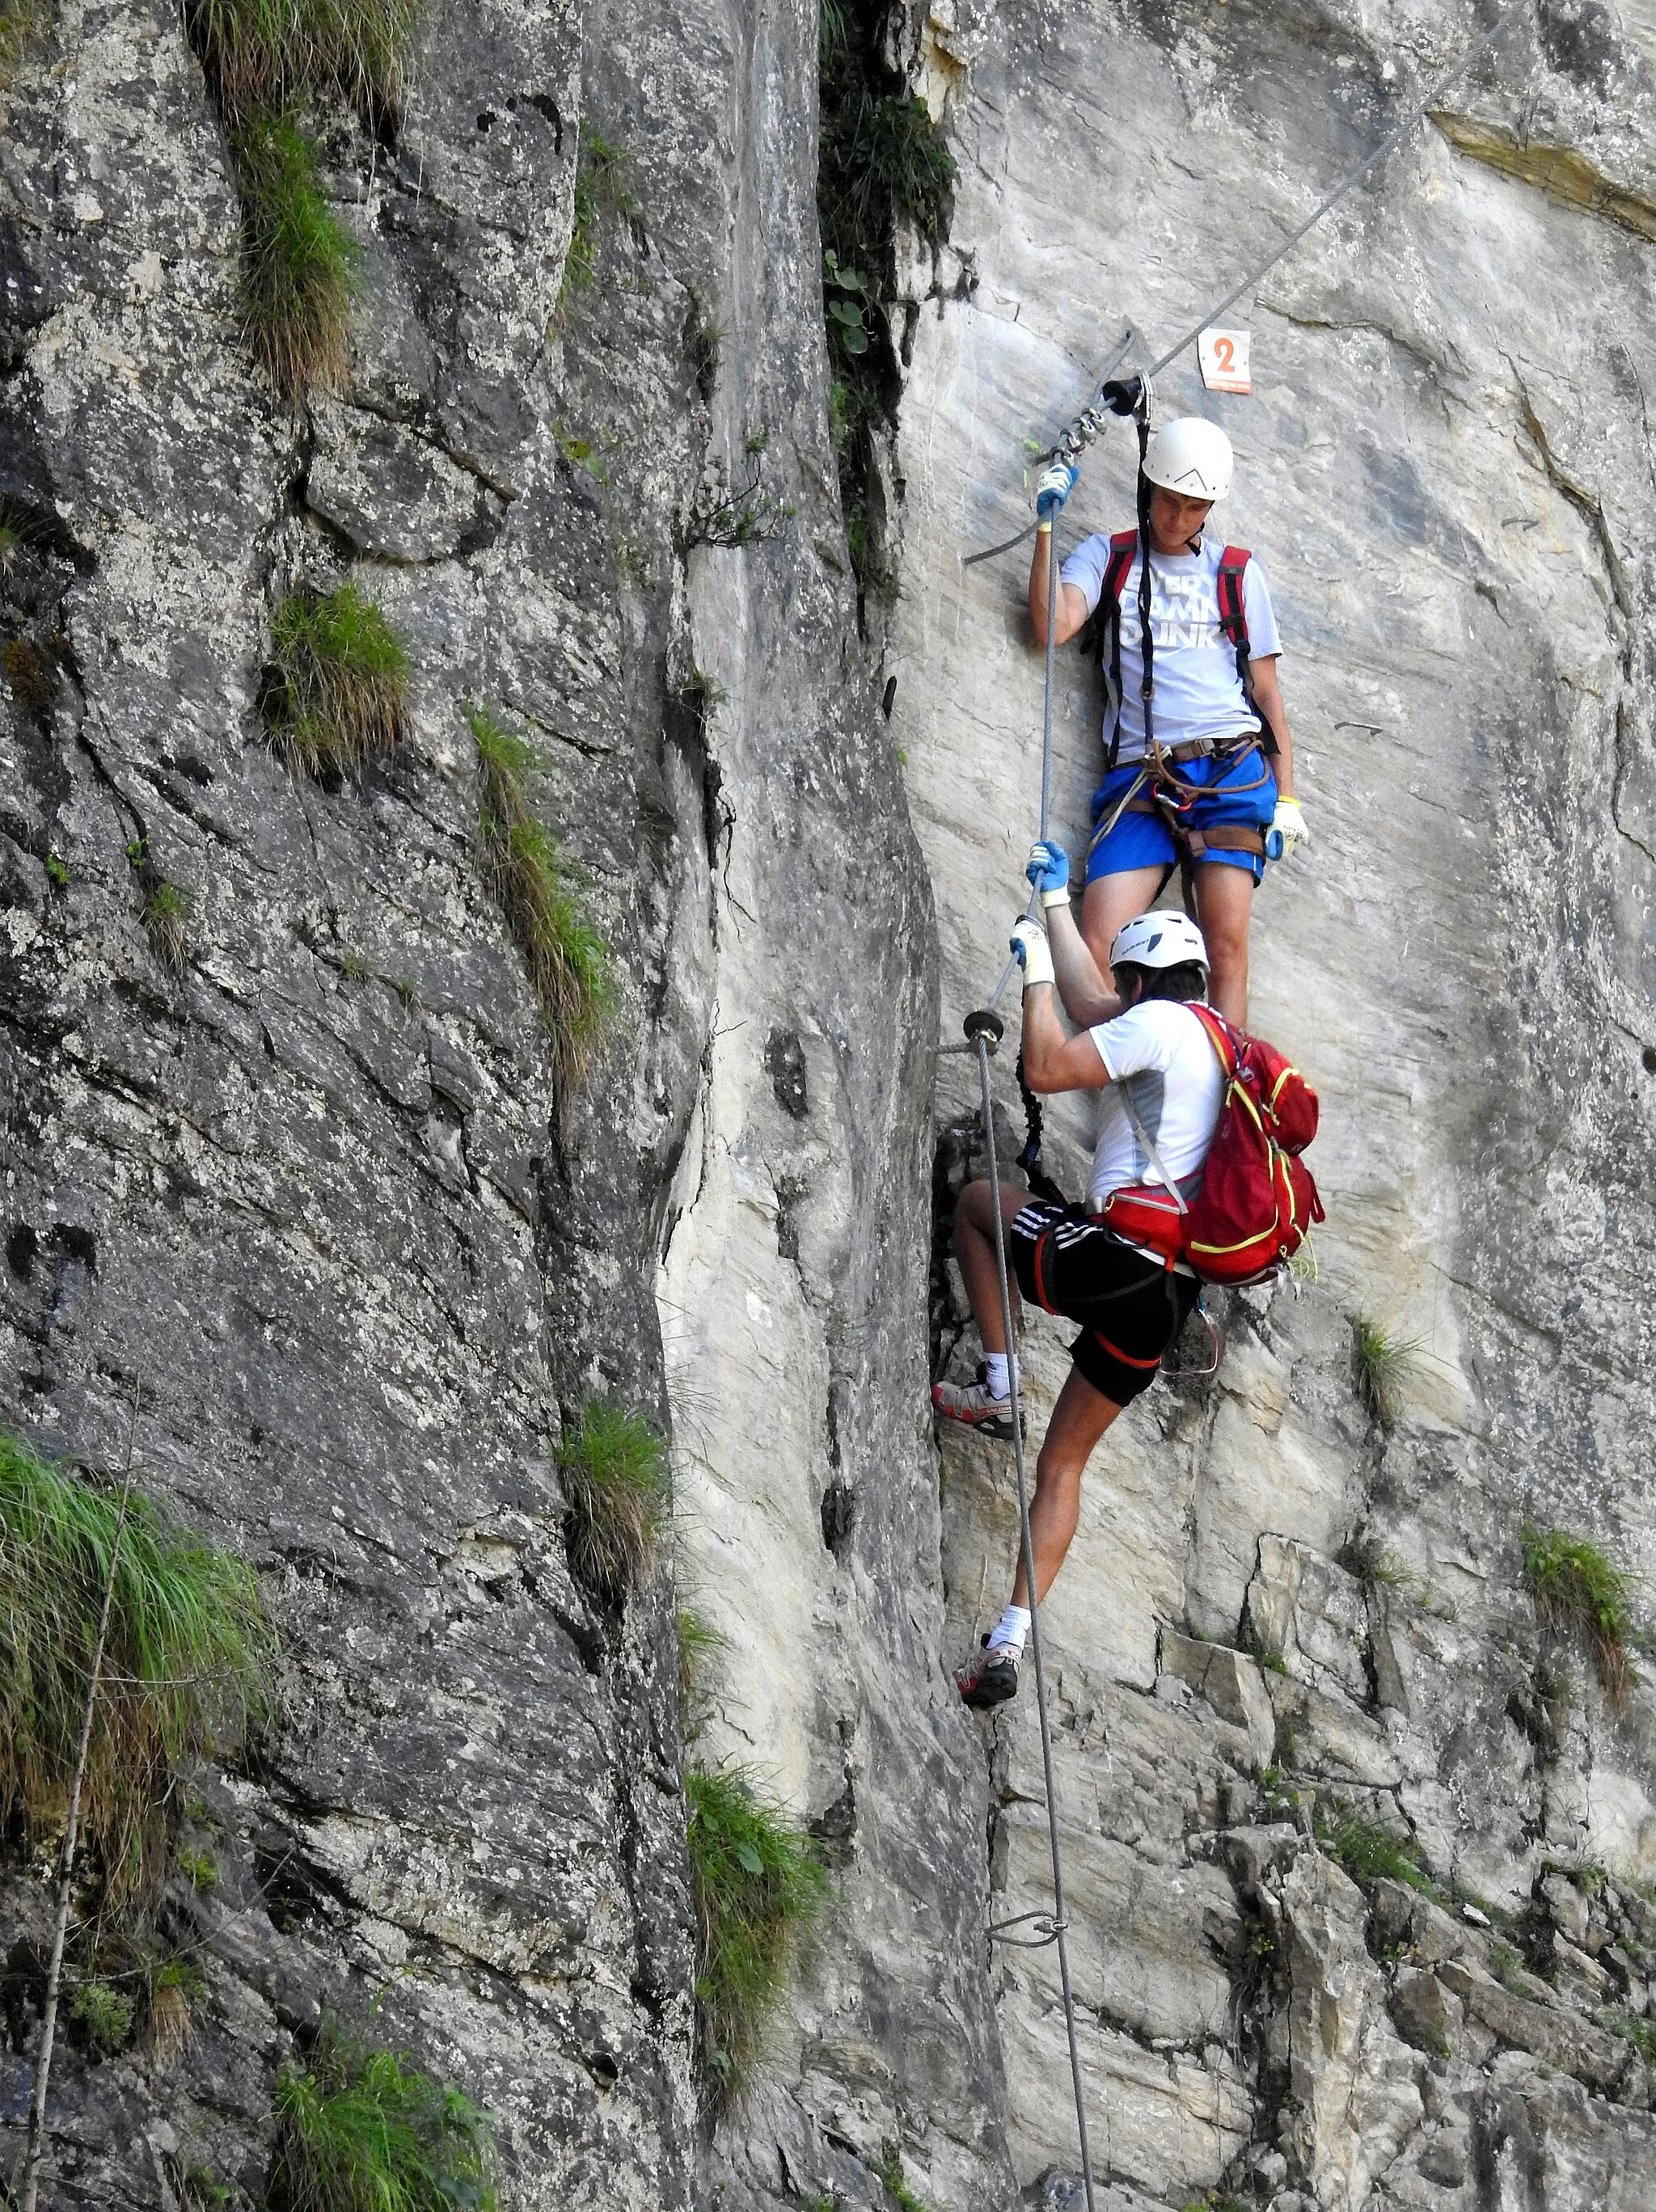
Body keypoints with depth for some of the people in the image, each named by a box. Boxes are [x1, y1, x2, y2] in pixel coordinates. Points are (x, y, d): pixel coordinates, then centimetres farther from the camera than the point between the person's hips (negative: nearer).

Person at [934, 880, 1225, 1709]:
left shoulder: (1156, 1021, -4)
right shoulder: (1213, 1036, 22)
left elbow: (1047, 1069, -12)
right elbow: (1092, 1005, 35)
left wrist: (1036, 973, 0)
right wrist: (1058, 902, 42)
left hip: (1110, 1257, -8)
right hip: (1170, 1294, 8)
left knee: (977, 1200, 20)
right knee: (1064, 1463, 13)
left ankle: (998, 1386, 13)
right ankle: (1009, 1642, 3)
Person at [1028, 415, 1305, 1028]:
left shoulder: (1237, 573, 18)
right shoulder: (1106, 557, 16)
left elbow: (1267, 694, 16)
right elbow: (1053, 626, -3)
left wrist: (1286, 796, 7)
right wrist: (1047, 523, -3)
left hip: (1232, 770, 0)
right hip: (1139, 778, 0)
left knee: (1226, 942, -13)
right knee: (1097, 951, -17)